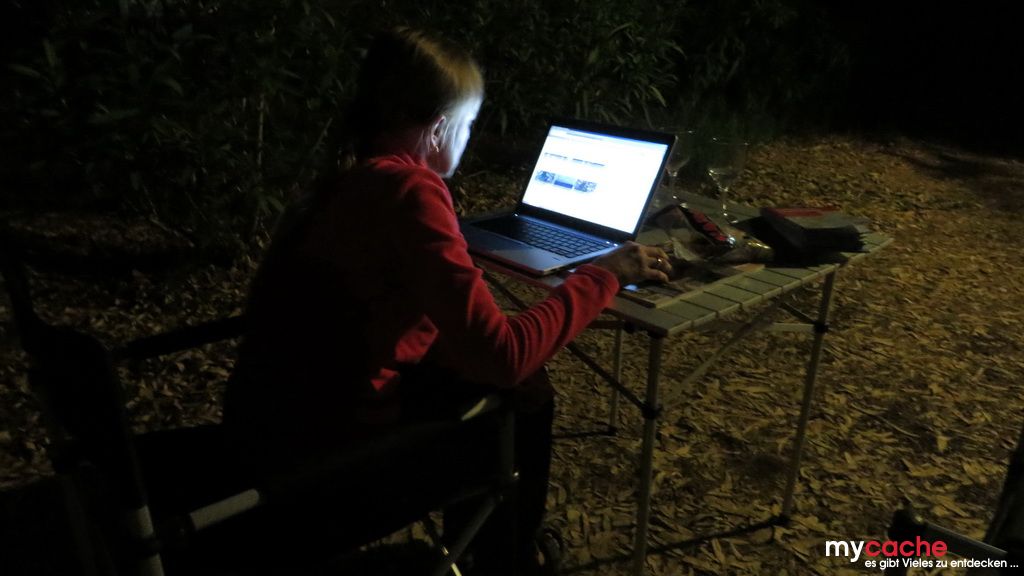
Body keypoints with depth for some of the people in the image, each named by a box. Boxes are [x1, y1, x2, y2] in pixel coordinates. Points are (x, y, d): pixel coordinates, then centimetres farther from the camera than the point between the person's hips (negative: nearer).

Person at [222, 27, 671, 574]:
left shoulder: (349, 177, 4)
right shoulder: (407, 189, -24)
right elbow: (503, 356, -28)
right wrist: (603, 274, -17)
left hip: (275, 413, 9)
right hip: (323, 443, -8)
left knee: (465, 370, 24)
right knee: (526, 393, 8)